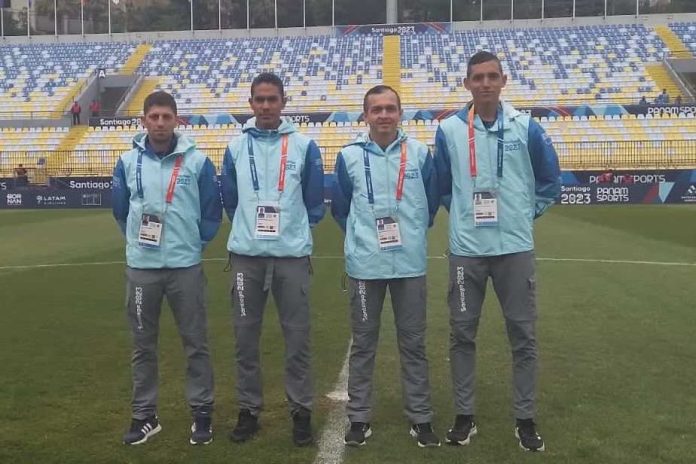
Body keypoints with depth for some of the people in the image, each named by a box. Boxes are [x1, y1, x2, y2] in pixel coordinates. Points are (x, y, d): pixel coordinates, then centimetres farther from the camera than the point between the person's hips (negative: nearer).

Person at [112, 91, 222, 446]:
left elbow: (212, 211, 2)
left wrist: (194, 243, 2)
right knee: (143, 344, 11)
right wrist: (138, 240, 12)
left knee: (195, 342, 5)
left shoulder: (197, 161, -4)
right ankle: (145, 414, 24)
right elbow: (121, 211, 15)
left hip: (185, 266, -2)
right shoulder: (128, 162, 2)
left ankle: (202, 413, 18)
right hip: (140, 267, 2)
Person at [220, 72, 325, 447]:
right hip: (246, 255, 2)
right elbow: (229, 200, 15)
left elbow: (315, 201, 7)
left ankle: (301, 411, 17)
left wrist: (294, 228, 10)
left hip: (292, 255, -2)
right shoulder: (236, 147, 6)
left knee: (297, 337, 4)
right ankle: (249, 410, 22)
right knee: (245, 337, 8)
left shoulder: (304, 146, 0)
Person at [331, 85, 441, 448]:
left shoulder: (419, 153, -1)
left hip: (411, 264, 0)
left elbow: (432, 203, 11)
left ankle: (420, 418, 21)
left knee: (413, 342, 9)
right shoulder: (349, 156, -1)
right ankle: (358, 417, 21)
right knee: (363, 343, 9)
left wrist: (413, 234, 12)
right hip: (364, 265, 0)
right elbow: (339, 208, 10)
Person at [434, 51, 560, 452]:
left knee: (524, 335, 6)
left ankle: (526, 420, 21)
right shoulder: (449, 131, 0)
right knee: (462, 334, 7)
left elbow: (550, 181, 10)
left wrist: (526, 214, 6)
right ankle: (465, 416, 22)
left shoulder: (526, 128, -2)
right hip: (466, 250, 1)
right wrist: (465, 213, 11)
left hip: (515, 248, 0)